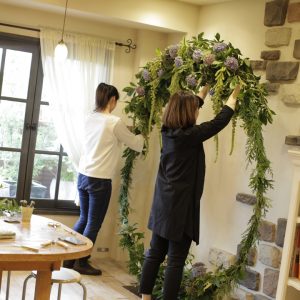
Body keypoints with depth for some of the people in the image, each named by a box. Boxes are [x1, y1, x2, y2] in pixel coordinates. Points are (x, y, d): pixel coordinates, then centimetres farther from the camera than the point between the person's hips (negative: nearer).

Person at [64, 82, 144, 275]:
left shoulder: (90, 119, 6)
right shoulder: (114, 122, -13)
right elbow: (136, 145, -2)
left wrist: (127, 133, 22)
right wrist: (141, 136, 19)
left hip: (83, 176, 7)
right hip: (100, 180, -7)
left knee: (84, 219, 20)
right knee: (94, 223, 6)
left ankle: (69, 258, 25)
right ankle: (82, 263, 14)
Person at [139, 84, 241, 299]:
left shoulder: (168, 131, 3)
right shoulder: (189, 135, -17)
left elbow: (186, 107, 22)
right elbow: (220, 121, -8)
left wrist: (205, 91, 32)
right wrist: (234, 95, 6)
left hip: (163, 204, 8)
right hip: (181, 207, -8)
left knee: (155, 254, 14)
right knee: (176, 260, -1)